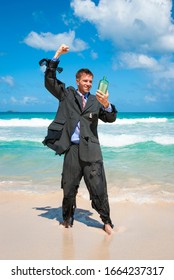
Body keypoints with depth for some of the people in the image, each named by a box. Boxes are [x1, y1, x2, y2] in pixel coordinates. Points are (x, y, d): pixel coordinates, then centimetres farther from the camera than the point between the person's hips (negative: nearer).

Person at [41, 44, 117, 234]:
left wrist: (106, 104, -17)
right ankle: (67, 218, 26)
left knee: (98, 186, -2)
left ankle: (106, 221, 8)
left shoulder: (96, 101, 14)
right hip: (72, 148, 0)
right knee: (69, 187, 8)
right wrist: (57, 55, -2)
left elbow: (110, 119, 5)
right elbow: (49, 81, 3)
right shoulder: (67, 94, 12)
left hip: (91, 149, 0)